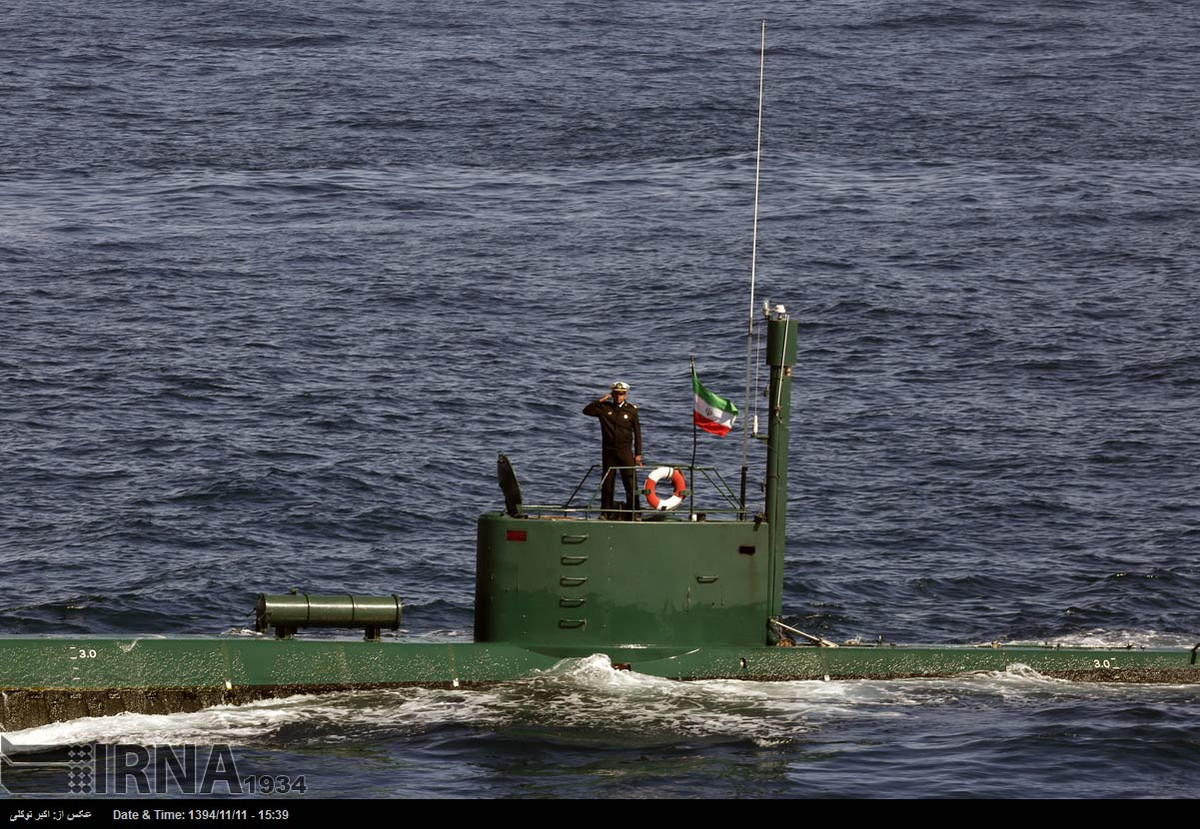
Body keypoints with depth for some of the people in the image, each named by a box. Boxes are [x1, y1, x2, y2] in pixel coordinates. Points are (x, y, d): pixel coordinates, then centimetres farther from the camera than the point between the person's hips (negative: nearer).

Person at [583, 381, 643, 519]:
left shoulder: (631, 410, 3)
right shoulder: (604, 408, 6)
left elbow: (637, 433, 5)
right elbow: (587, 410, 2)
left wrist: (638, 454, 0)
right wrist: (600, 400, -6)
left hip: (625, 452, -2)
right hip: (609, 452, 2)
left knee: (631, 482, -7)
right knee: (607, 483, 5)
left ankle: (634, 512, -4)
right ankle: (605, 512, 13)